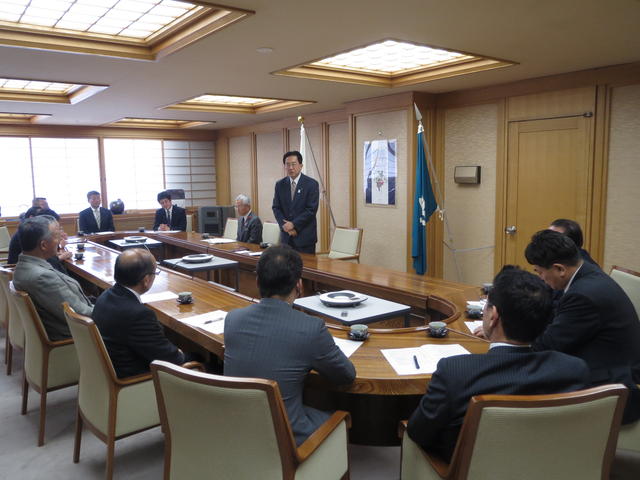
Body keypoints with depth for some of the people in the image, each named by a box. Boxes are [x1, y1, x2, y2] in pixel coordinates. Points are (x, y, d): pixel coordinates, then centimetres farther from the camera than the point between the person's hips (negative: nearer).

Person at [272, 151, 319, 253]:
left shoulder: (311, 184, -5)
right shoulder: (280, 184, 7)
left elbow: (312, 209, -10)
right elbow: (276, 207, 7)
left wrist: (294, 224, -13)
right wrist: (285, 226, -8)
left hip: (305, 236, -3)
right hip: (286, 236, 3)